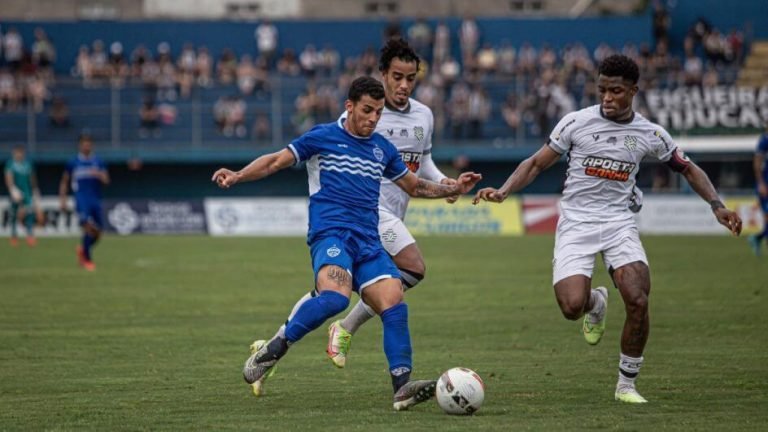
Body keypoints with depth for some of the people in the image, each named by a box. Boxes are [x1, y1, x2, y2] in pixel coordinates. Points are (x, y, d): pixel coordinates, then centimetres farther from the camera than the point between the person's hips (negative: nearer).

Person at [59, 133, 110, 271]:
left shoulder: (98, 162, 8)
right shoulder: (73, 163, 4)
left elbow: (106, 180, 3)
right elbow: (64, 182, 12)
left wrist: (98, 175, -18)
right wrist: (63, 200, 4)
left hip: (95, 200, 3)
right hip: (81, 200, -3)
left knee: (97, 232, 3)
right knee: (88, 227, -21)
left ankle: (82, 249, 32)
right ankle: (87, 259, -11)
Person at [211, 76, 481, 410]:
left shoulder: (382, 148, 21)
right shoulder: (323, 137, 5)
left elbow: (413, 185, 34)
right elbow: (276, 161, 5)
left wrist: (452, 189, 22)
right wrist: (237, 176, -10)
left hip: (369, 242, 6)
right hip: (331, 234, -5)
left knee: (394, 304, -16)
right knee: (335, 297, -33)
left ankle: (402, 387, -17)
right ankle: (273, 350, -18)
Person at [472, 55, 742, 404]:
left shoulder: (650, 134, 2)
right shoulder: (577, 122, -4)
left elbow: (688, 169, 15)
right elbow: (537, 163, 5)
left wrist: (717, 206, 0)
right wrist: (503, 191, -10)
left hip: (619, 223, 1)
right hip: (576, 223, -1)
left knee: (638, 301, -19)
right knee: (572, 306, -21)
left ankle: (626, 385, 1)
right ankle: (596, 302, 20)